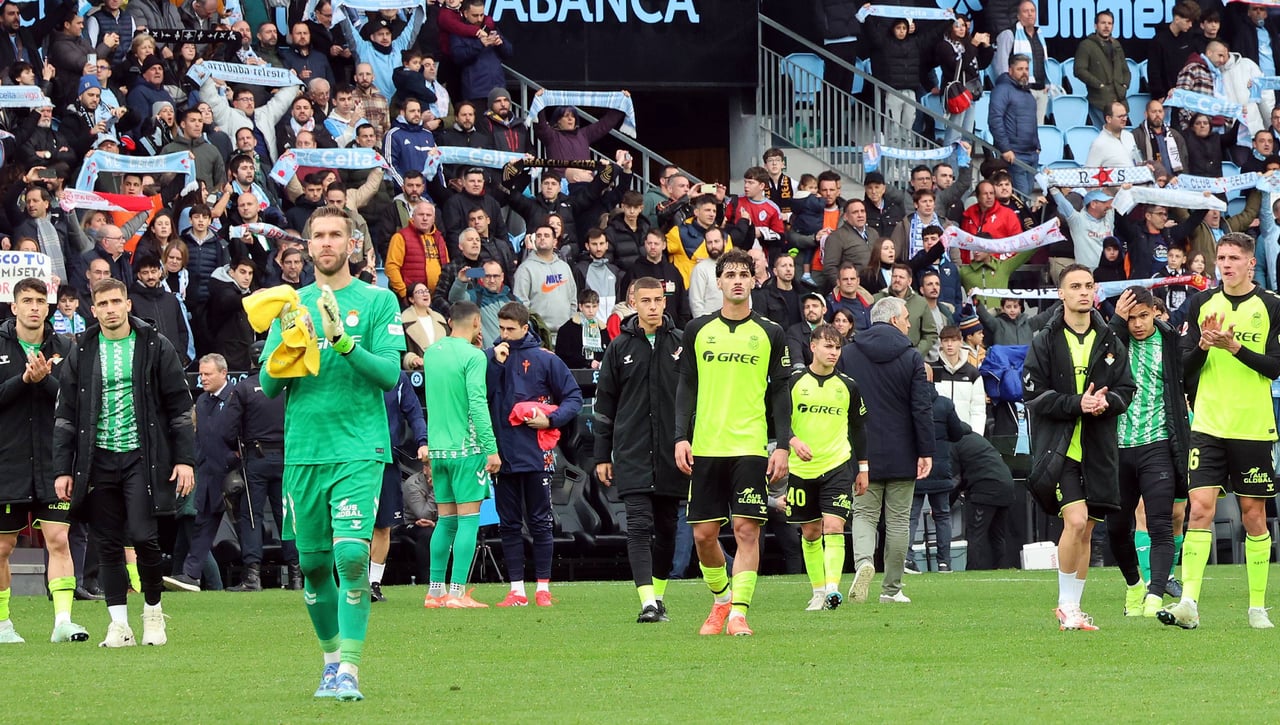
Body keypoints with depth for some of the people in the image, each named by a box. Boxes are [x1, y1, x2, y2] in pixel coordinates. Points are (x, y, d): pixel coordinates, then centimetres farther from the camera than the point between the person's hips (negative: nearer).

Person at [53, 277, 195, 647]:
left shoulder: (155, 347, 3)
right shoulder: (81, 353, 9)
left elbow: (180, 406, 4)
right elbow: (65, 414, 11)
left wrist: (184, 459, -3)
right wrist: (63, 469, 4)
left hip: (141, 458, -3)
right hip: (98, 460, 3)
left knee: (143, 536, -12)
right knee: (108, 543, 1)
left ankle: (153, 610, 8)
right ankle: (119, 623, 5)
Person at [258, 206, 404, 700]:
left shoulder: (378, 301, 3)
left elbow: (390, 373, -6)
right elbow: (269, 386, 9)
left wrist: (343, 343, -19)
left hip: (359, 449, -4)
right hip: (302, 450, 4)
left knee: (352, 554, -18)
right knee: (313, 563, 7)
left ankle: (349, 668, -17)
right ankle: (331, 656, 25)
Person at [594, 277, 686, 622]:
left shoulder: (681, 344, 6)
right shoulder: (619, 348, 6)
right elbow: (604, 405, 9)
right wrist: (602, 456, 6)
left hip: (672, 452, 1)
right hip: (632, 454, -1)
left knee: (666, 527, 9)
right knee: (638, 526, -12)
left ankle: (659, 595, 23)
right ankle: (647, 603, -19)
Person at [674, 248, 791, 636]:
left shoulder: (770, 334, 7)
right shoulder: (698, 330, 9)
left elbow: (781, 393, 8)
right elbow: (686, 387, 11)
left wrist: (782, 445, -1)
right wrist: (681, 437, 0)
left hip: (751, 446, -2)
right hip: (705, 447, 2)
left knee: (747, 529, -11)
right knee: (703, 533, 1)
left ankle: (738, 612, -11)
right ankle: (721, 598, 23)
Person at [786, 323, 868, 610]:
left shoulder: (847, 385, 6)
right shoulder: (793, 381, 0)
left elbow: (858, 427, 15)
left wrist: (863, 467, 15)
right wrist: (793, 441, -23)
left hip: (837, 467, 0)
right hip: (801, 468, 0)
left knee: (833, 526, -15)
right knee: (810, 533, 7)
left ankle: (833, 588, -24)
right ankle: (818, 592, 17)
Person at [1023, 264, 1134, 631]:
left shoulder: (1110, 342, 9)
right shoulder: (1045, 342, -1)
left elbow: (1126, 389, 10)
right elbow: (1034, 394, -6)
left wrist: (1106, 402, -13)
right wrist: (1077, 404, -18)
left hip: (1098, 450, 4)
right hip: (1057, 446, -4)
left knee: (1085, 529, 7)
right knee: (1075, 520, -18)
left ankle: (1073, 607, 18)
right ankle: (1066, 604, -5)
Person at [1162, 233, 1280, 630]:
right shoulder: (1201, 303, 7)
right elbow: (1185, 367, 8)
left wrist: (1234, 346, -16)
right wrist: (1204, 345, -12)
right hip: (1208, 423, 1)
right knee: (1200, 508, -10)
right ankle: (1189, 603, -15)